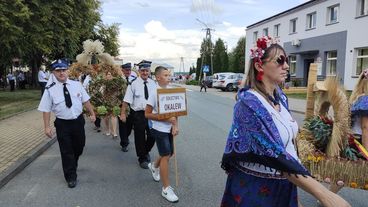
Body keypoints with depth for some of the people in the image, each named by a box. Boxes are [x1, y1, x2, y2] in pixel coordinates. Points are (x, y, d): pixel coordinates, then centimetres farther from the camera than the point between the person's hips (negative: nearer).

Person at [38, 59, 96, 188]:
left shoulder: (77, 84, -2)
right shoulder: (50, 90, -9)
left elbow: (85, 101, 5)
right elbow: (46, 110, -7)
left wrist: (92, 113, 4)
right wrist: (47, 127, -10)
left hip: (78, 121, 3)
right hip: (62, 124, -3)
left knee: (79, 146, 19)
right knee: (66, 151, 5)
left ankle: (73, 165, 49)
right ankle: (71, 177, 22)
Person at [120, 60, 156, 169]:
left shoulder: (153, 83, 2)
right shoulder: (134, 84, -10)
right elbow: (126, 100, -9)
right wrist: (123, 113, -11)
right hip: (138, 114, -3)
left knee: (152, 136, 11)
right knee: (140, 137, 9)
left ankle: (146, 152, 41)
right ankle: (142, 159, 28)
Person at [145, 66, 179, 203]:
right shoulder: (154, 93, -15)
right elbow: (147, 114, -14)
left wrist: (175, 126, -7)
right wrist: (166, 119, -21)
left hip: (169, 129, 6)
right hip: (159, 129, -6)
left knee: (169, 154, 18)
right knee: (166, 156, -6)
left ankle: (154, 166, 49)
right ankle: (166, 189, 7)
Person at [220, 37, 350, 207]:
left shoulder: (279, 98, 1)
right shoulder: (249, 103, -23)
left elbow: (288, 143, 10)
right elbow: (273, 154, -30)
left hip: (284, 184, 7)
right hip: (255, 187, -7)